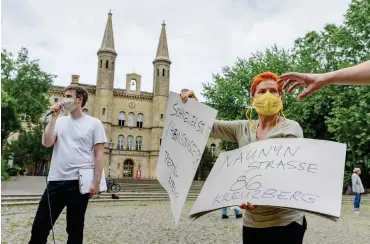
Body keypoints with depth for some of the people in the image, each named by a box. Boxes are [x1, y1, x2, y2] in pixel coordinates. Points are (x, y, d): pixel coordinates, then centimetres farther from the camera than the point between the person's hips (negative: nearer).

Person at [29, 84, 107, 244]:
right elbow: (46, 143, -2)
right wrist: (54, 117, -2)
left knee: (75, 228, 9)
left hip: (79, 182, -3)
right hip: (56, 181, 4)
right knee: (39, 226, 9)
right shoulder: (59, 121, 12)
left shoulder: (94, 123, 1)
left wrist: (96, 183, -7)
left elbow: (98, 155, -1)